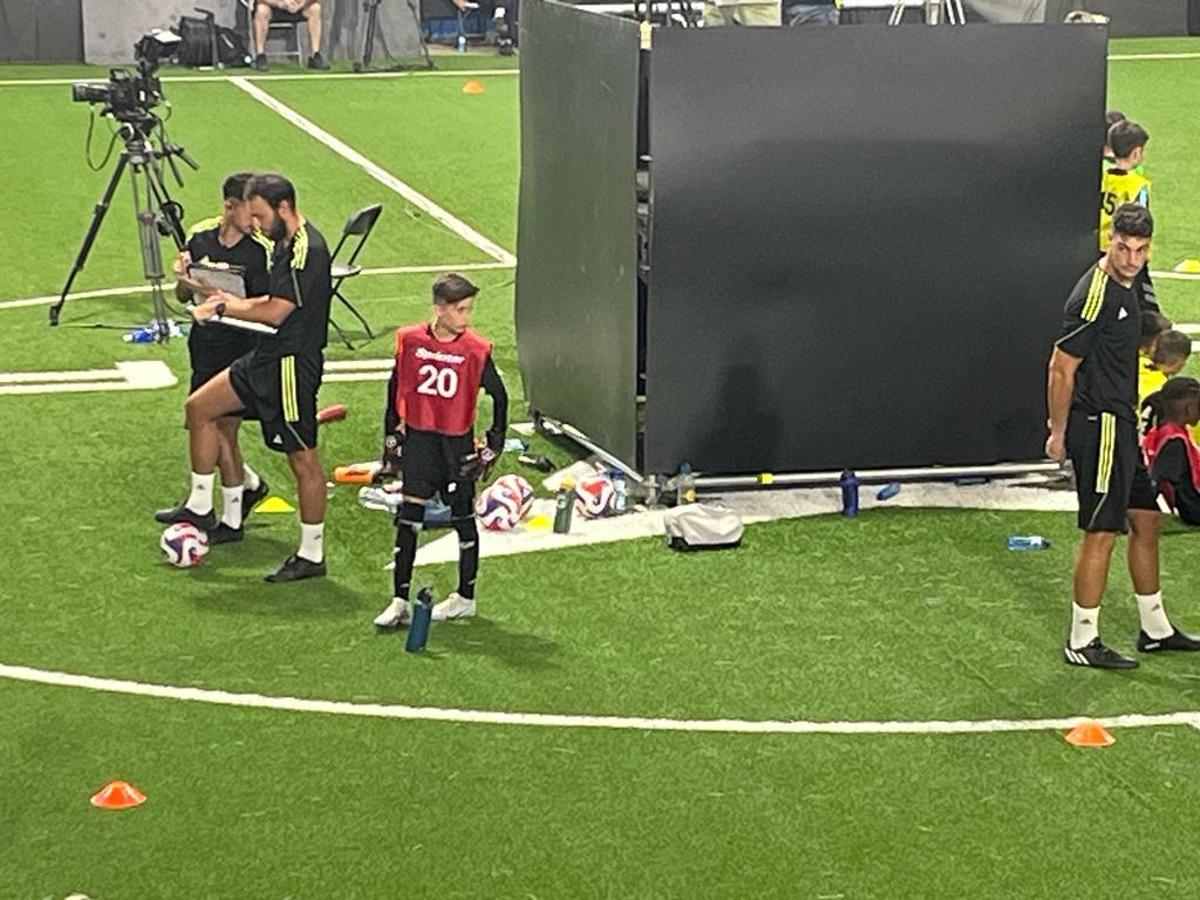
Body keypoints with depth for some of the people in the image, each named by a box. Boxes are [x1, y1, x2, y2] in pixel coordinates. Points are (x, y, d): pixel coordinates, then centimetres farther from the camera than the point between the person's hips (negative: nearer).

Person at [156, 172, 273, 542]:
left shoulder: (262, 250, -15)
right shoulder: (201, 236, 2)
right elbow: (183, 296, 10)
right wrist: (183, 278, -13)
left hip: (241, 350, -6)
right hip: (205, 344, 6)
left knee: (222, 430, -1)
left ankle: (231, 520, 14)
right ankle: (250, 484, 39)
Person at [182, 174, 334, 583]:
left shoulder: (307, 250, -20)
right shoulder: (285, 243, 11)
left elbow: (276, 313, -23)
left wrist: (222, 308, -12)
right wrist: (237, 303, 5)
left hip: (292, 365, -11)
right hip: (267, 358, 11)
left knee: (303, 458, -2)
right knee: (199, 407, 13)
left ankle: (312, 555, 7)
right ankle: (200, 507, 22)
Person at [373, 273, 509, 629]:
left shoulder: (475, 350, -10)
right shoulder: (410, 340, -5)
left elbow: (499, 395, 1)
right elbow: (396, 386, 10)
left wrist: (494, 444, 0)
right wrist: (392, 432, 10)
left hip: (457, 443, -1)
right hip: (418, 439, 1)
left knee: (463, 517, 9)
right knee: (408, 518, -1)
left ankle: (466, 597, 24)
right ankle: (400, 602, 3)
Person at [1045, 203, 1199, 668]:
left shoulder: (1126, 286, 10)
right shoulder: (1094, 296, -21)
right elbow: (1061, 367, -18)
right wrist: (1058, 432, -12)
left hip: (1120, 425, 10)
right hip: (1099, 426, -10)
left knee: (1146, 520, 17)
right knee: (1101, 534, -4)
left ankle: (1155, 629, 30)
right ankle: (1082, 643, 6)